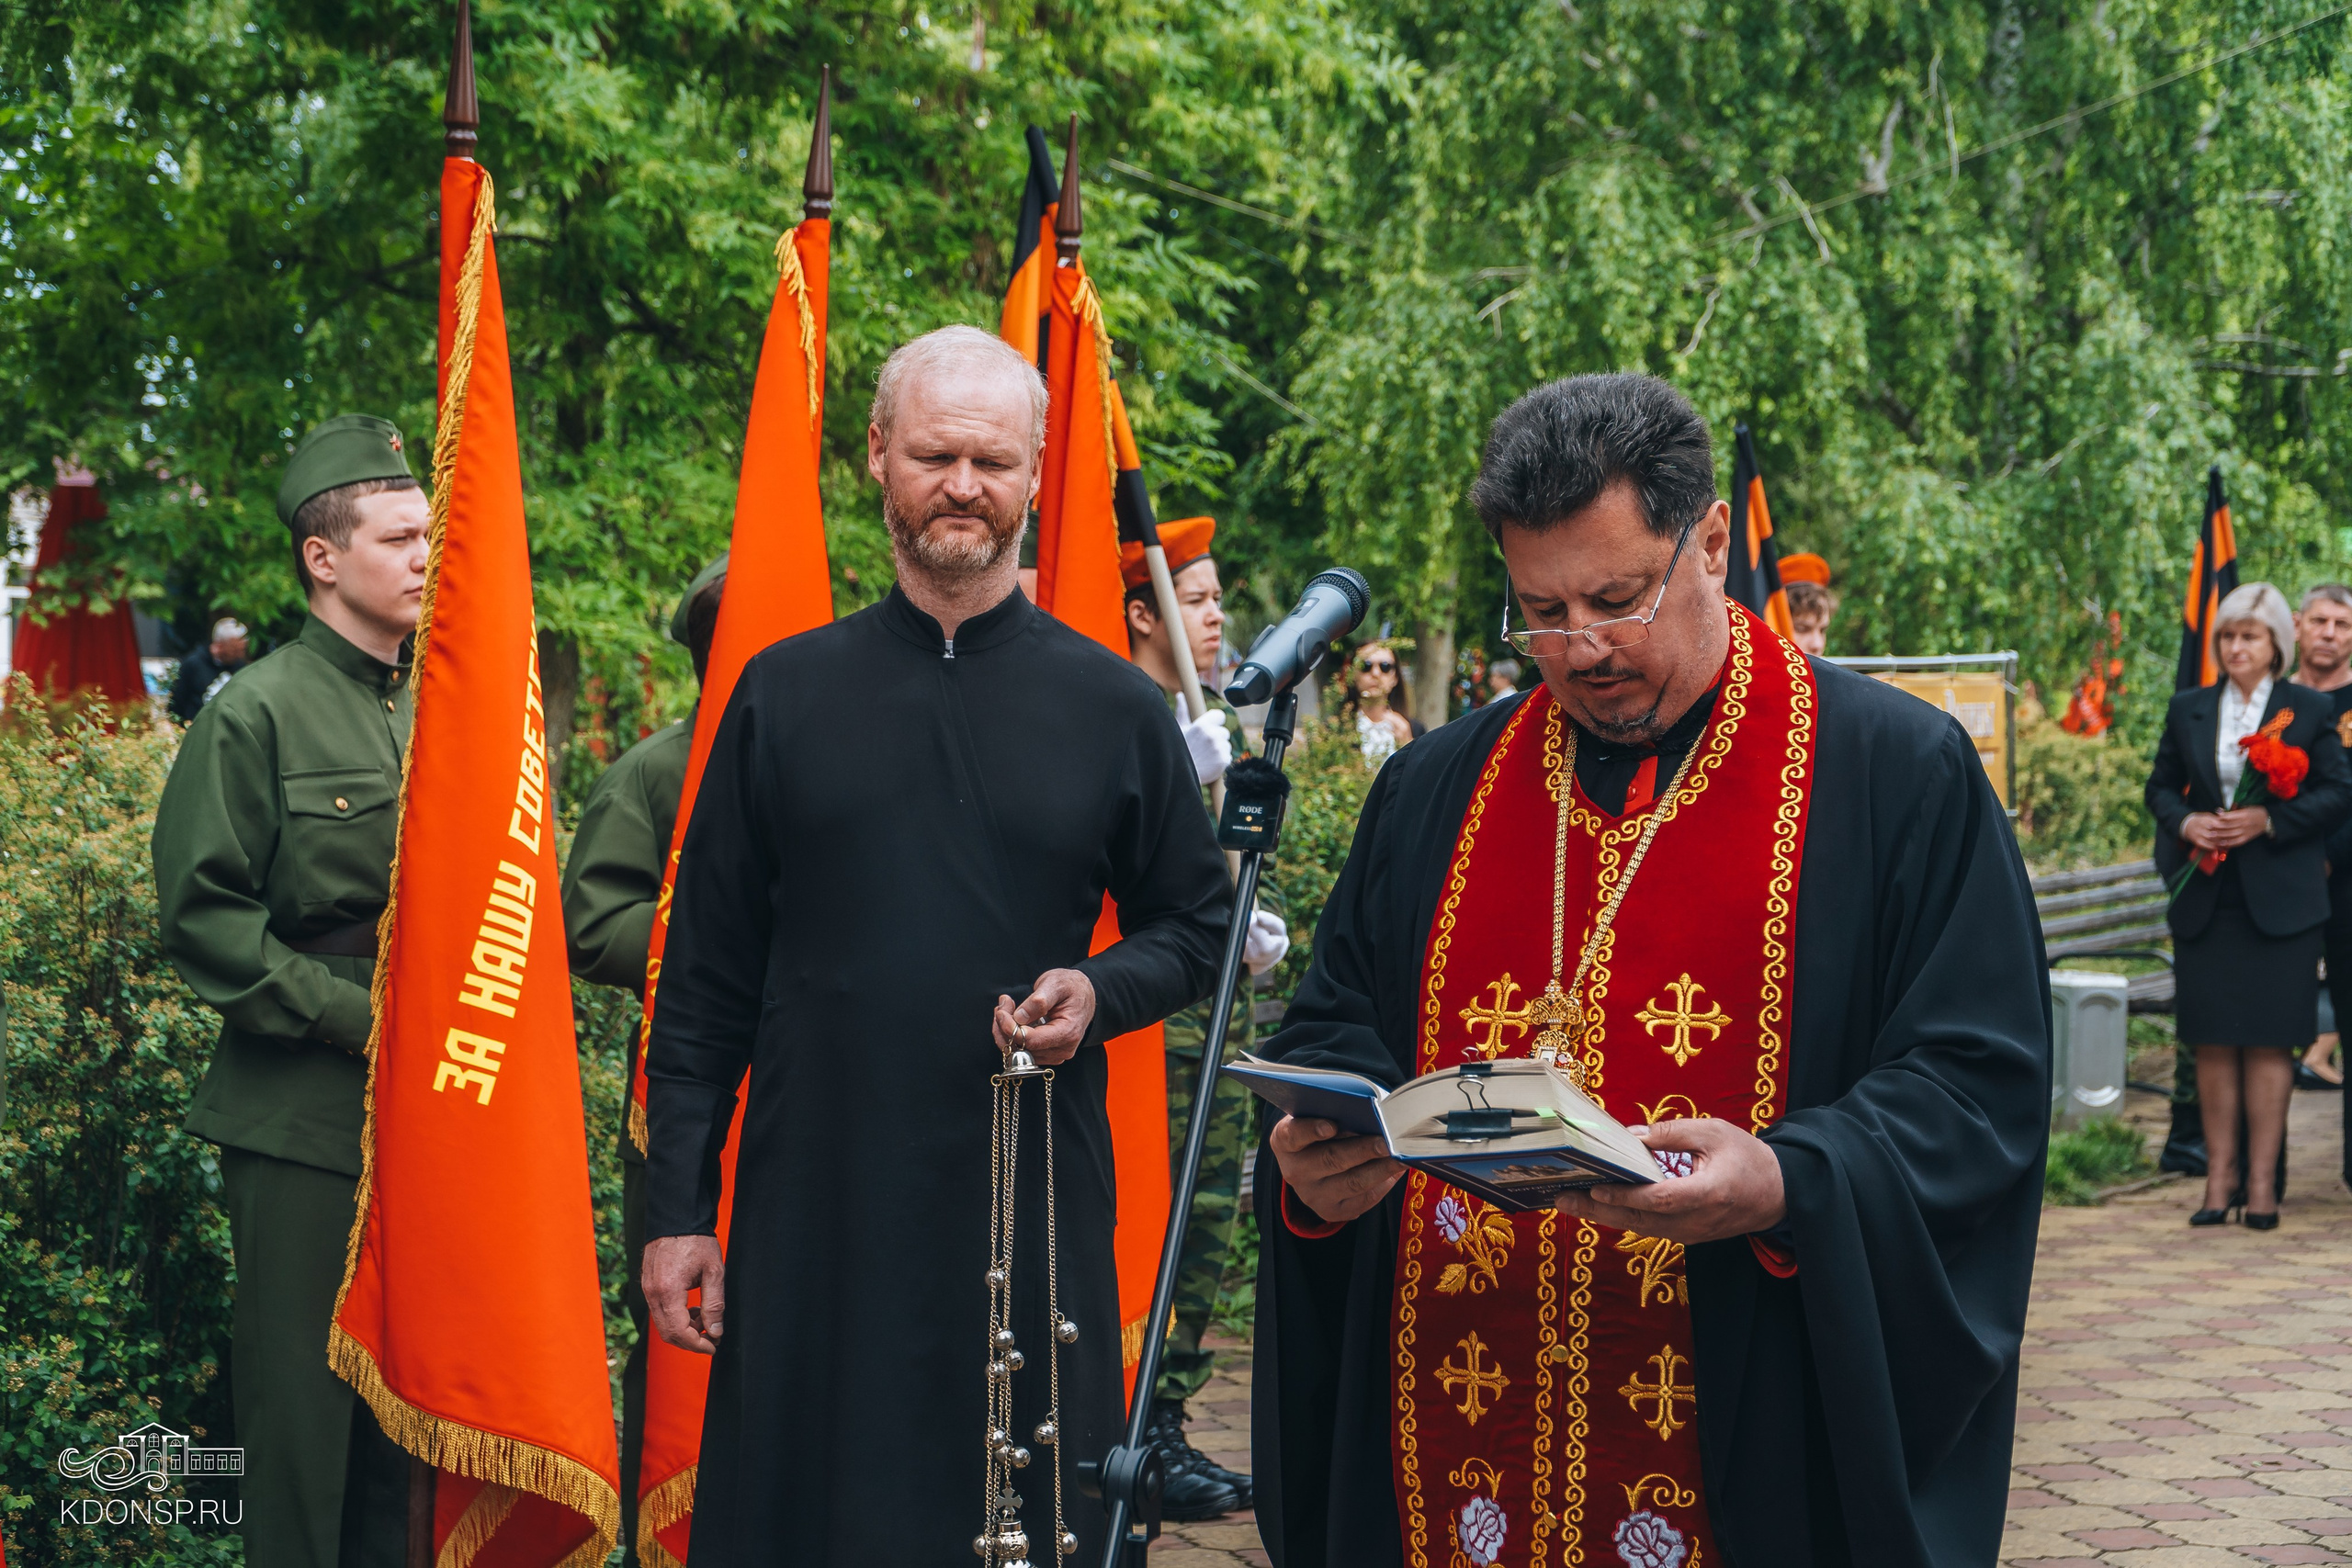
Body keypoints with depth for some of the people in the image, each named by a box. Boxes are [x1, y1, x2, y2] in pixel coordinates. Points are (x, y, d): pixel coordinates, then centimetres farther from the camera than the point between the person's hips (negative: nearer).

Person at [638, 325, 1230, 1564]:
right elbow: (705, 979, 6)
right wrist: (678, 1205, 2)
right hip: (812, 1215, 0)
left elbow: (1198, 929, 13)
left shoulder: (1115, 707, 4)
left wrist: (1098, 991, -9)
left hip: (1032, 1211, 0)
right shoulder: (784, 694, 5)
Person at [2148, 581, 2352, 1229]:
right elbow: (2161, 785, 14)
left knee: (2270, 1040, -1)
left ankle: (2262, 1180, 5)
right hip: (2205, 900, 3)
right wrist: (2184, 823, -7)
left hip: (2281, 900, -2)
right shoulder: (2188, 709, 10)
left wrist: (2270, 821, -14)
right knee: (2213, 1041, 4)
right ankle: (2220, 1175, 11)